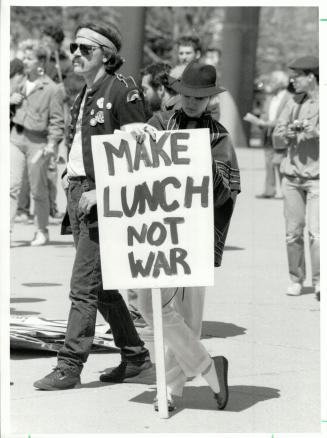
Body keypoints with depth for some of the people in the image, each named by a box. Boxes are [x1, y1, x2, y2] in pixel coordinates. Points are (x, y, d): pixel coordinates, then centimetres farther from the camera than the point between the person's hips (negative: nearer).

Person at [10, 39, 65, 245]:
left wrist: (52, 143, -18)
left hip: (37, 141, -5)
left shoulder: (51, 89, -5)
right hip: (16, 137, 5)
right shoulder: (21, 85, 14)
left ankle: (42, 231, 17)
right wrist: (10, 101, 5)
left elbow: (57, 120, -7)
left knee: (38, 189, 4)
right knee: (12, 184, -5)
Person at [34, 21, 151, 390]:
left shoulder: (122, 91, -10)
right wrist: (69, 176, 11)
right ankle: (135, 354, 23)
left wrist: (102, 191, -19)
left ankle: (69, 367, -6)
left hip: (102, 198, -9)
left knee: (84, 286, -9)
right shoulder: (83, 96, 17)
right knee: (102, 285, 13)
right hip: (77, 193, 9)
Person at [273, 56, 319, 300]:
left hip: (317, 178, -4)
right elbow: (276, 140, 15)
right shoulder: (294, 104, 13)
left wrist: (314, 132, -20)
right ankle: (296, 280, 13)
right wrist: (286, 133, -5)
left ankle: (319, 281, -12)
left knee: (316, 231, -13)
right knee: (293, 232, 4)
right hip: (292, 176, 4)